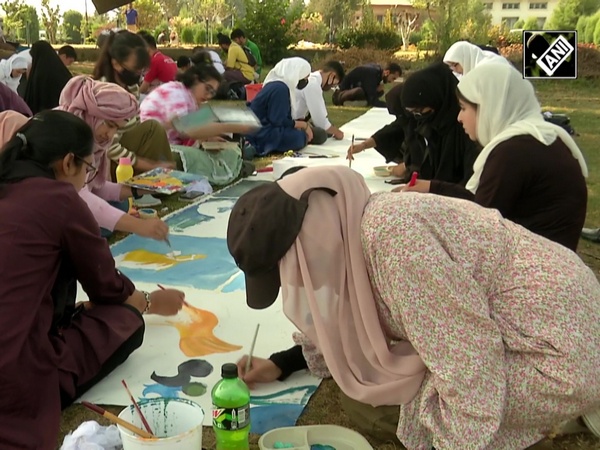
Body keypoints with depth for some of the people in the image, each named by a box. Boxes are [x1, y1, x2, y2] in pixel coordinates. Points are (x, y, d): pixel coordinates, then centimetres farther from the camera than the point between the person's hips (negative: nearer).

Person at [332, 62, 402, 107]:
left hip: (354, 89, 8)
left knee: (380, 92, 1)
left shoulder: (379, 70, -5)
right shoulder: (372, 73, -31)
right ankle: (339, 98, -13)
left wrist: (379, 89, -15)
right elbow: (373, 100, -34)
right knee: (360, 91, -38)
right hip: (342, 90, -8)